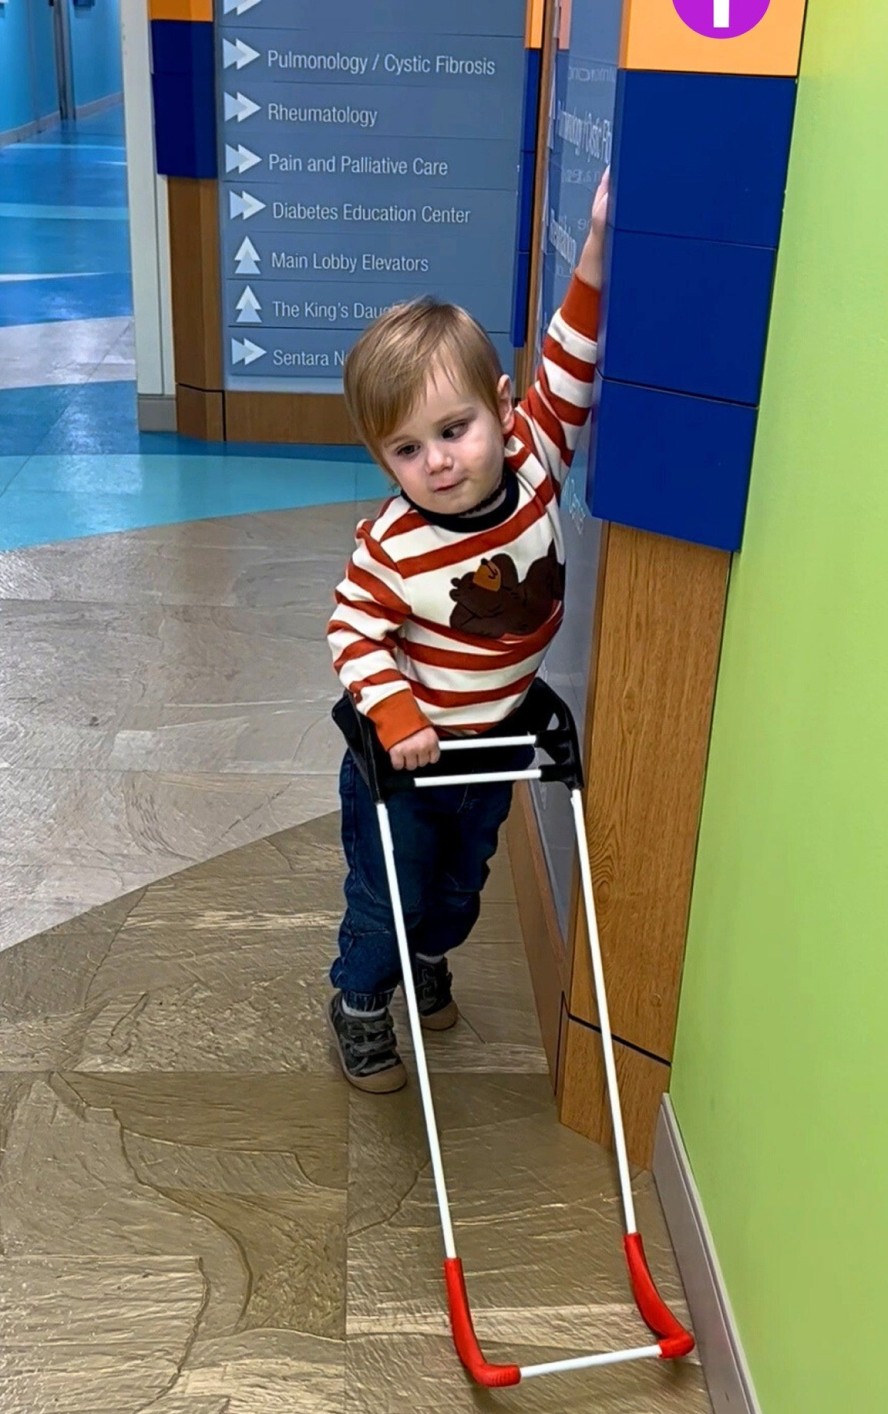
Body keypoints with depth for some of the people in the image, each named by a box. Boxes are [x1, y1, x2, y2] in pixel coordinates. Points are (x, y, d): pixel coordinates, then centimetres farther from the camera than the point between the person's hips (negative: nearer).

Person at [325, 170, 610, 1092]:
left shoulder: (535, 461, -19)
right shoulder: (392, 547, -29)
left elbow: (569, 369, -18)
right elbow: (354, 634, -18)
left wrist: (598, 251, -29)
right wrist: (397, 718, -29)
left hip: (498, 740, 5)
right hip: (406, 752, -4)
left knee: (461, 884, 27)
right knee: (387, 896, 14)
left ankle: (428, 963, 56)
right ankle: (359, 1004, 41)